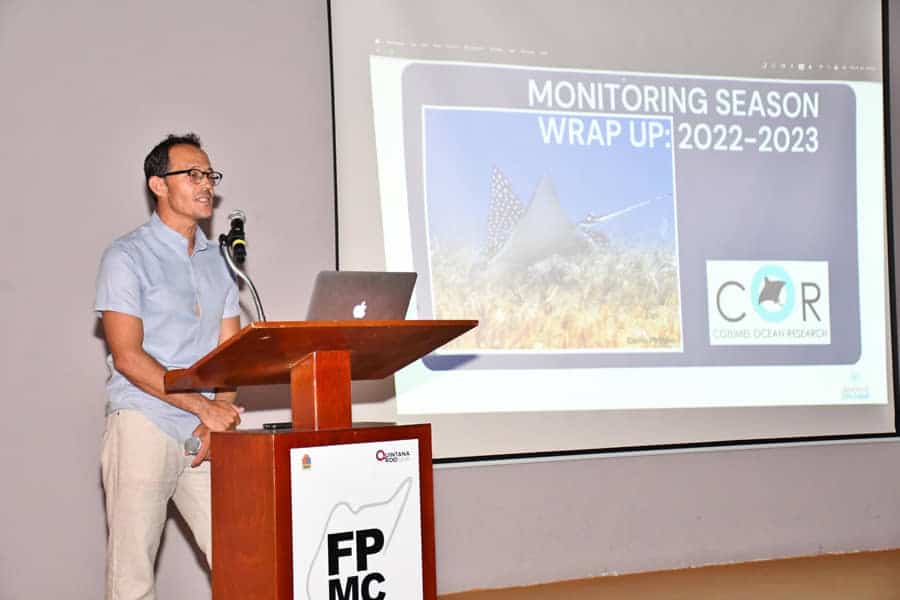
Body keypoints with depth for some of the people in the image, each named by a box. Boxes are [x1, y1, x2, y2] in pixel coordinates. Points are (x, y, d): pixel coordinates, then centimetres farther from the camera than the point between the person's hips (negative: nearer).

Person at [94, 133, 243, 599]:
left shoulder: (218, 261, 16)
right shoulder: (127, 257, -2)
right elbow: (127, 356, -10)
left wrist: (220, 413, -6)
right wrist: (205, 407, -15)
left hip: (206, 436, 5)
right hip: (144, 428, -5)